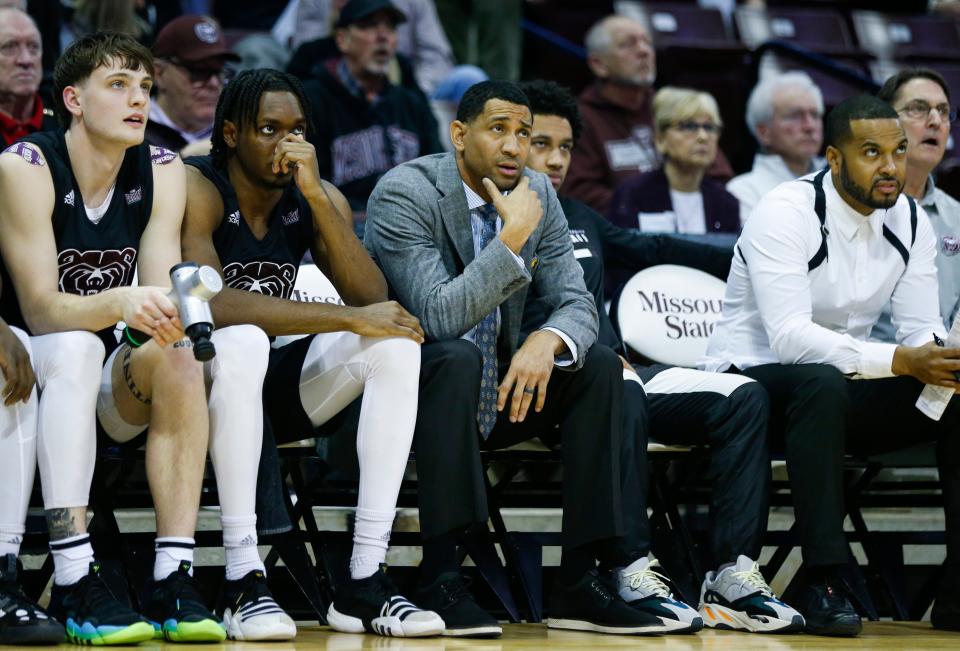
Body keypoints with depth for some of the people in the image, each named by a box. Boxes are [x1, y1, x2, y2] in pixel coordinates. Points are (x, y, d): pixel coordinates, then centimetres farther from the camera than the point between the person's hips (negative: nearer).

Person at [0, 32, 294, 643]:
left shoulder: (162, 170, 0)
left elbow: (161, 294, -8)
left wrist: (176, 313, -33)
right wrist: (118, 304, -40)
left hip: (114, 388, 4)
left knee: (178, 354, -26)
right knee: (77, 348, -36)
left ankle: (173, 580, -32)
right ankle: (74, 583, -40)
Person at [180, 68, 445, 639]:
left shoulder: (319, 199, 4)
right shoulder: (197, 189, -14)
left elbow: (373, 299, -10)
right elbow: (210, 302, -30)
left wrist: (315, 195, -18)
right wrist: (347, 319, -28)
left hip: (270, 388, 6)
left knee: (396, 344, -15)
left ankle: (366, 581, -23)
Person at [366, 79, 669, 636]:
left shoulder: (538, 194, 1)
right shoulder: (404, 194, -19)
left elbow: (579, 305, -2)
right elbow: (439, 317, -29)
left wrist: (546, 342, -26)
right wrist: (513, 235, -31)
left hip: (493, 396, 6)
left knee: (600, 367, -13)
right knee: (458, 358, -36)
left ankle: (580, 580, -15)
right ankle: (440, 579, -35)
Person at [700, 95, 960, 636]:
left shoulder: (910, 220, 2)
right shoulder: (787, 214, -19)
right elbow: (790, 337, -30)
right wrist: (899, 360, -40)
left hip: (843, 389, 7)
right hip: (752, 382, -6)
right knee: (821, 382, -40)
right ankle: (824, 584, -39)